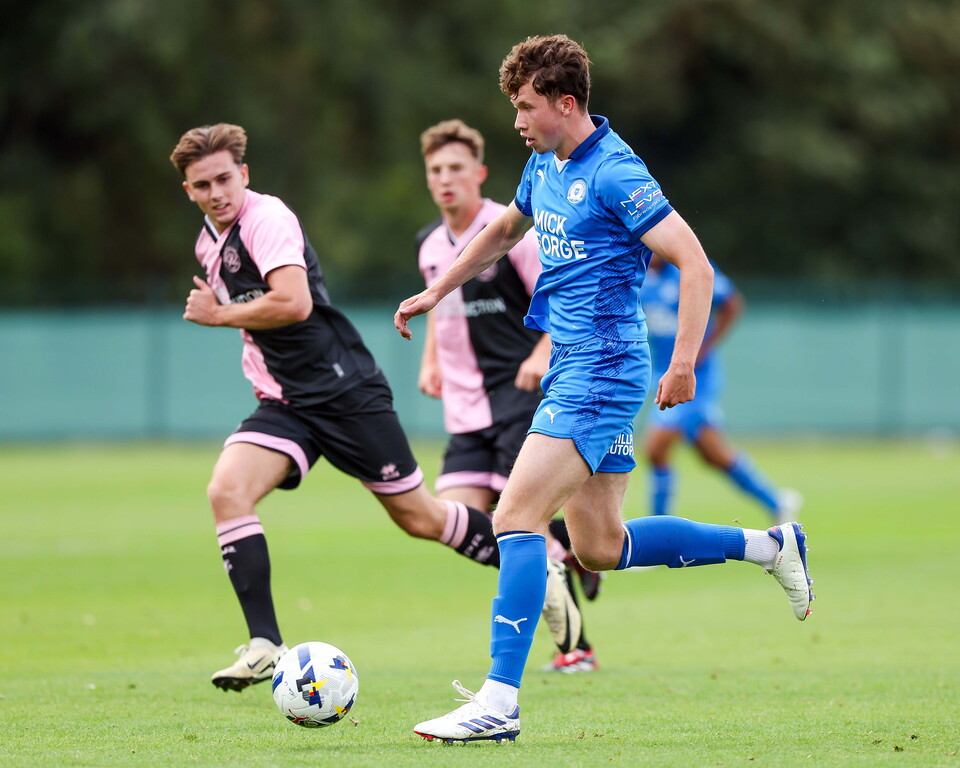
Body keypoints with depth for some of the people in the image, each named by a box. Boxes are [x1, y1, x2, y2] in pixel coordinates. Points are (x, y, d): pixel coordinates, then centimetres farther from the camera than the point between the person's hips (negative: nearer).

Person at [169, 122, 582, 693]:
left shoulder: (266, 218, -15)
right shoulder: (209, 243, 13)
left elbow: (294, 303, -29)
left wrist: (219, 315, -18)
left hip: (345, 390, -7)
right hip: (284, 404, 7)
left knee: (420, 518, 2)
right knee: (226, 491, -18)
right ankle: (265, 646, -19)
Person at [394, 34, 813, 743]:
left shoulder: (615, 173, -15)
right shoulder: (545, 167, 12)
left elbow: (695, 266, -19)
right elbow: (505, 231, 33)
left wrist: (683, 366, -25)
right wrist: (435, 293, 32)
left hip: (603, 368, -10)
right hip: (572, 365, 10)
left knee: (517, 517, -17)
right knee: (599, 547, 14)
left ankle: (499, 703, -19)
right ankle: (768, 545, 26)